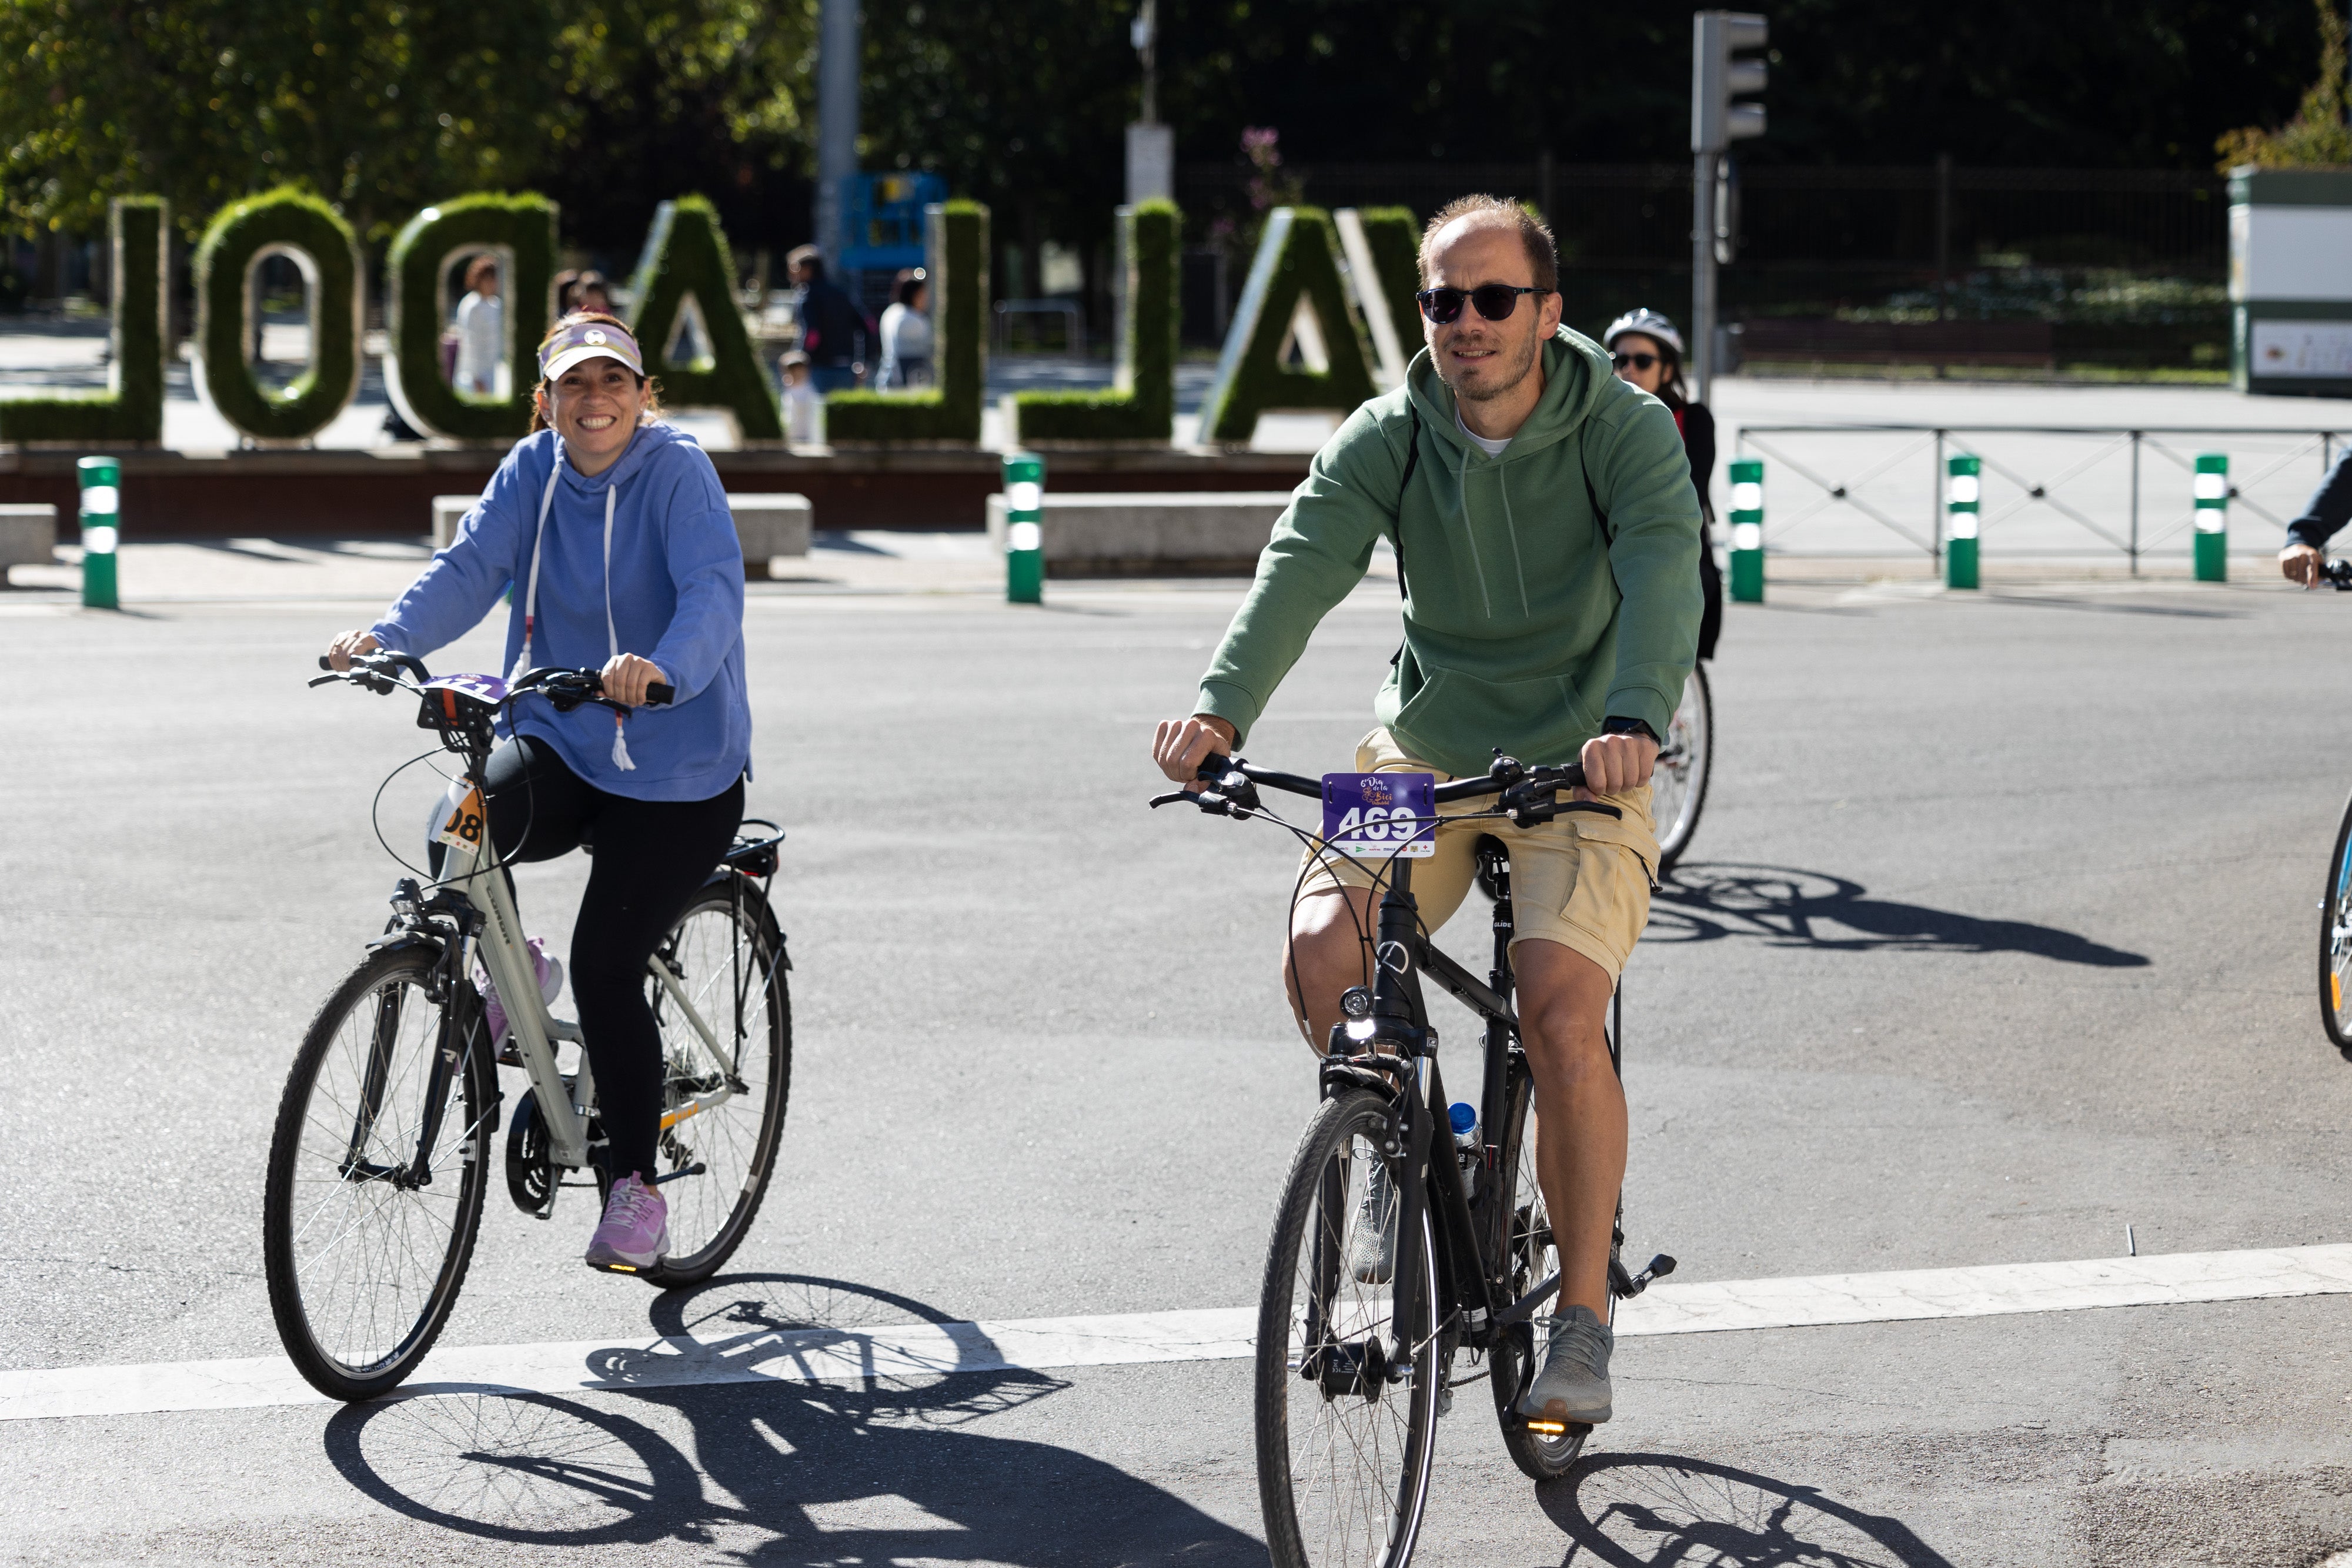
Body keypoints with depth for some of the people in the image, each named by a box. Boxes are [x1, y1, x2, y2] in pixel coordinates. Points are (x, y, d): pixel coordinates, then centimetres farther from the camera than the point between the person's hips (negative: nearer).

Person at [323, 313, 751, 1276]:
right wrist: (389, 638, -32)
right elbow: (471, 565, -12)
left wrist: (664, 669, -50)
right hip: (560, 744, 4)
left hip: (676, 770, -4)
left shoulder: (677, 474, -14)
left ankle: (635, 1187, 6)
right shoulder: (532, 471, 1)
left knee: (605, 967, -12)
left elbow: (713, 588, -29)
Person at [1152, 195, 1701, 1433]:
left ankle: (1583, 1317, -6)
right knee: (1321, 951, -21)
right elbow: (1302, 565, -22)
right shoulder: (1388, 438, -7)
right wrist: (1220, 710, -40)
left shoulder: (1624, 429, -13)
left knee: (1560, 1017, -22)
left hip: (1578, 769, -3)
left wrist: (1633, 722, -50)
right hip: (1424, 751, 3)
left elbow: (1664, 576, -30)